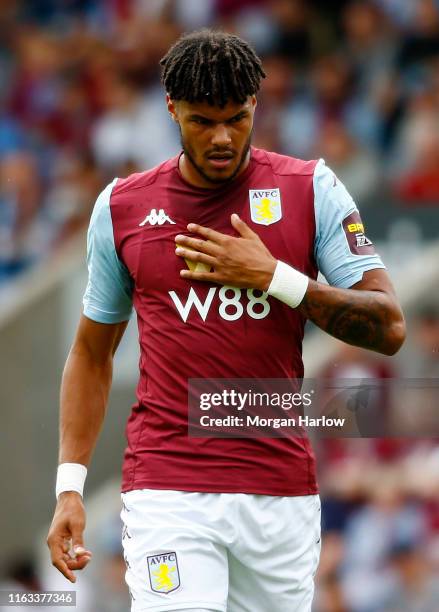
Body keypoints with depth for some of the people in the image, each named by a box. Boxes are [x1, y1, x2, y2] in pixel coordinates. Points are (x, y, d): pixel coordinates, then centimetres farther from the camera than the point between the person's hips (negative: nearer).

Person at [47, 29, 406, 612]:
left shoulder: (311, 189, 3)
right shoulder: (120, 207, 7)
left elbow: (388, 328, -2)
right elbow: (92, 353, 16)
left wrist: (274, 276, -12)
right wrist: (70, 486, 8)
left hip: (283, 492, 1)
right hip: (167, 492, -1)